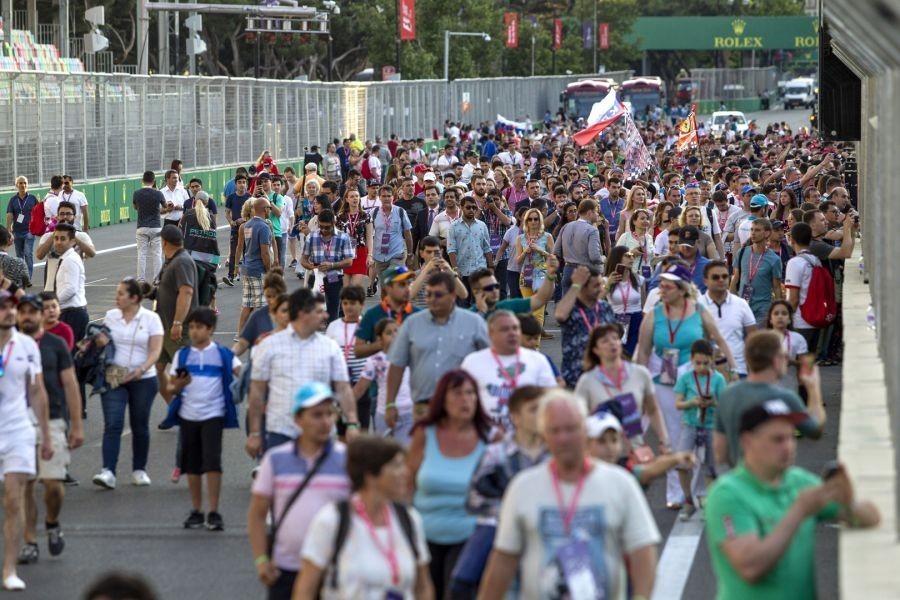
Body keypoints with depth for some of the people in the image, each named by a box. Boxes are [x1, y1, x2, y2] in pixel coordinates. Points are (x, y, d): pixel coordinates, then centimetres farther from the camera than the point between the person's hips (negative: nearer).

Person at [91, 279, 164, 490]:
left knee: (140, 426, 9)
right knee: (112, 424, -11)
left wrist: (141, 370, -21)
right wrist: (100, 343, -8)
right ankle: (107, 472, -18)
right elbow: (102, 342, 17)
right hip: (114, 378, 1)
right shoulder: (110, 316, 7)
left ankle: (139, 470, 24)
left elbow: (155, 351, -6)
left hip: (143, 379, -1)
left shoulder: (151, 318, -2)